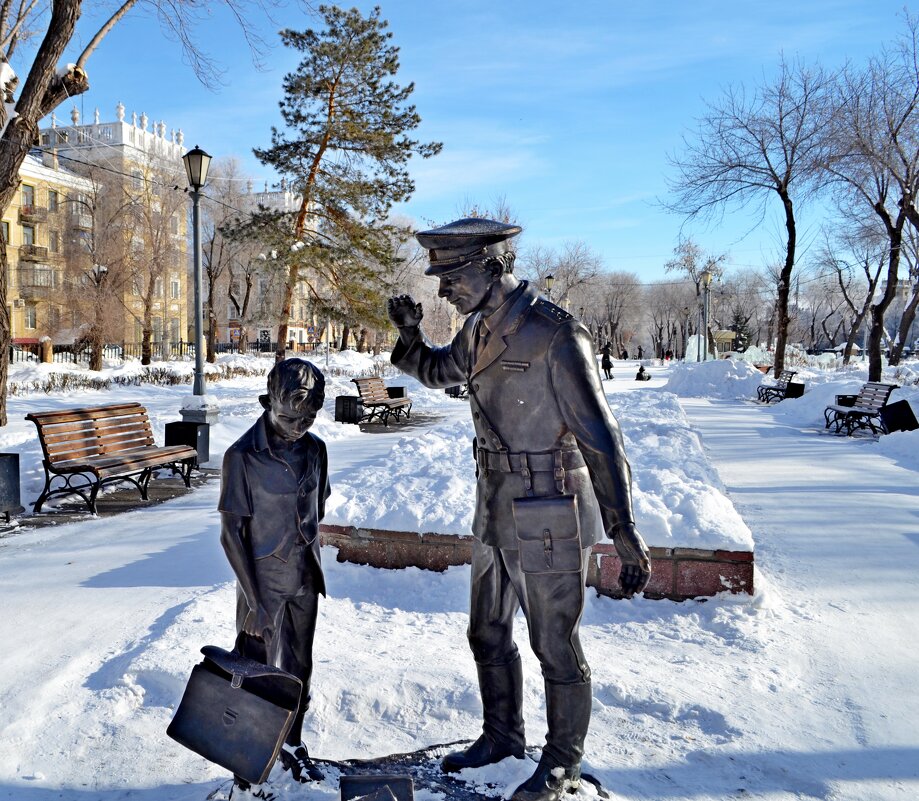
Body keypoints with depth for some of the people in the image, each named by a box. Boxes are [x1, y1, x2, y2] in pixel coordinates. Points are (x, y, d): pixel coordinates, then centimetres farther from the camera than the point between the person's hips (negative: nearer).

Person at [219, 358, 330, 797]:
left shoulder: (314, 450, -3)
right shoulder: (242, 457, -17)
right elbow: (232, 533, -15)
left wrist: (309, 560, 12)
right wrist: (254, 600, -16)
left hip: (304, 580, 5)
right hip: (264, 581, -5)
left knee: (299, 668, 17)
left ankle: (291, 744, 38)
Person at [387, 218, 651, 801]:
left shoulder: (555, 334, -20)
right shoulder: (481, 328, 4)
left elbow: (601, 440, -21)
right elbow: (438, 371, 24)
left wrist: (625, 532, -22)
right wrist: (410, 335, 2)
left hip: (548, 521, -8)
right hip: (495, 511, 8)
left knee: (556, 647, 10)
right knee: (488, 634, 21)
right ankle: (503, 735, 43)